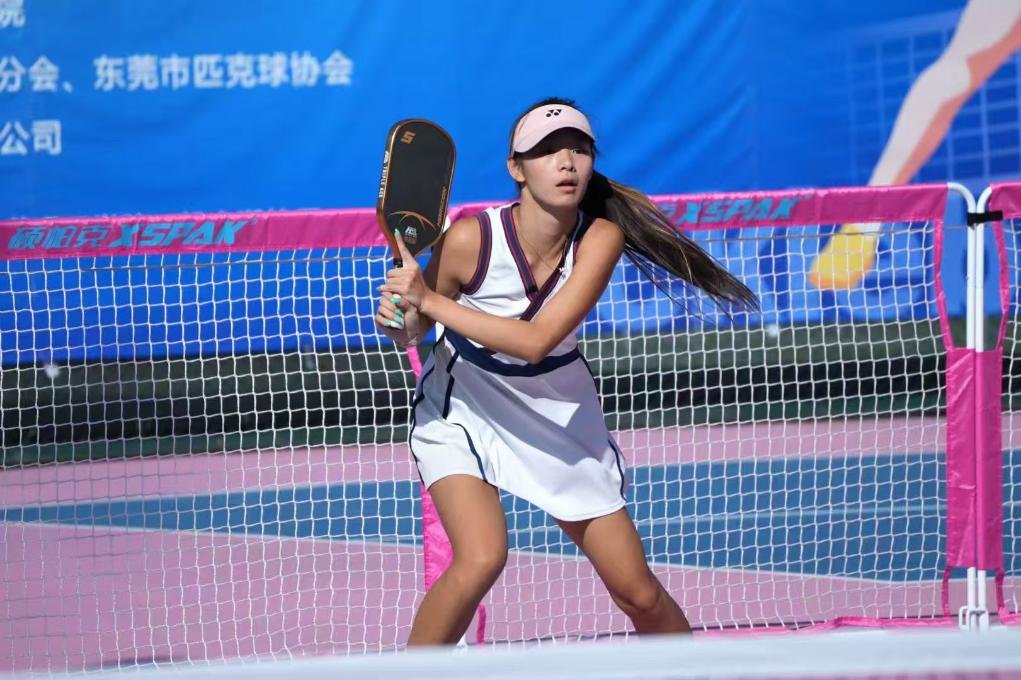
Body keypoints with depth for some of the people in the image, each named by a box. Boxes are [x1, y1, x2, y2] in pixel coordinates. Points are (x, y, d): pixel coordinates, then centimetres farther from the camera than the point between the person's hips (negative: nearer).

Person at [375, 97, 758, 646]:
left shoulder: (600, 237, -22)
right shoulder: (471, 239, -25)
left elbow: (536, 340, -32)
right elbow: (411, 331, -10)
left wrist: (430, 301, -36)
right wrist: (397, 319, -33)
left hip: (558, 417, 3)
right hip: (461, 412, -3)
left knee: (638, 592, 3)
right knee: (481, 558, -29)